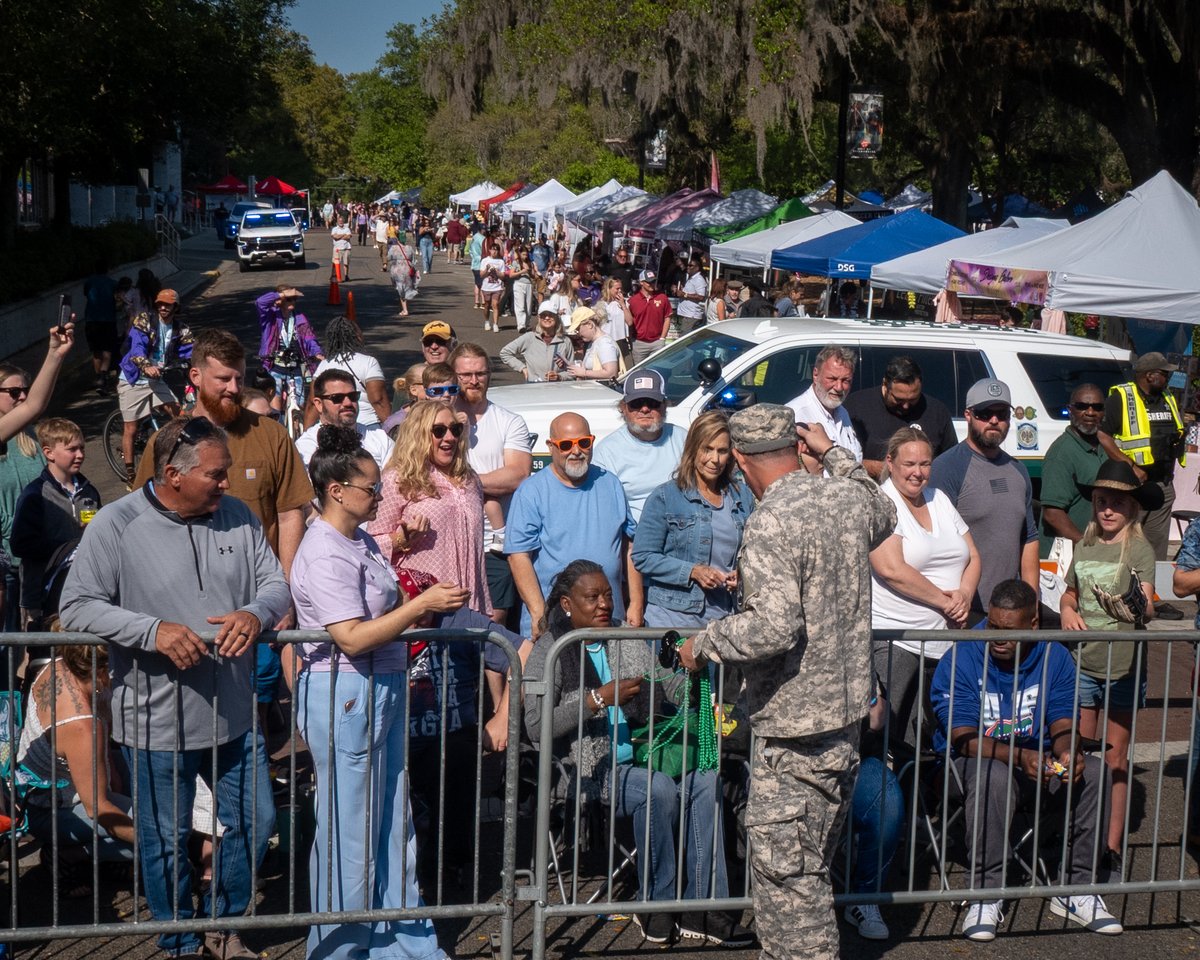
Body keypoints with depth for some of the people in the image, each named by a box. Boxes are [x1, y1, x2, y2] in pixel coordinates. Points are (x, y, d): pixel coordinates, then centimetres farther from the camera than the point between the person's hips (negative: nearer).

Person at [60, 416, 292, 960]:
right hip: (157, 721, -4)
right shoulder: (117, 526, -13)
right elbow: (77, 608, -15)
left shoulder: (237, 516, 0)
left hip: (234, 712, 4)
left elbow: (275, 583, 4)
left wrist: (255, 613, -19)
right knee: (166, 840, 12)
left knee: (256, 821, 15)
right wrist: (153, 630, -27)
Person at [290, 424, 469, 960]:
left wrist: (421, 609, 6)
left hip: (380, 690, 9)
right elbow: (352, 637, -25)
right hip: (345, 696, -9)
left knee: (391, 821, 15)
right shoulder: (324, 555, -19)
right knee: (349, 830, 4)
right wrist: (421, 606, -22)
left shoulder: (359, 540, 10)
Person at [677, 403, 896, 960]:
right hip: (844, 711, 9)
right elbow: (884, 519, 30)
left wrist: (702, 645, -14)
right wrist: (832, 452, 27)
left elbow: (774, 626, -29)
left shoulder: (770, 522, -20)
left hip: (794, 726, -9)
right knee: (808, 865, 20)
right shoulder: (849, 496, 4)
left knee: (786, 871, -1)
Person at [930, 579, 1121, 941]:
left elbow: (1063, 726, -3)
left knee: (1093, 772, -22)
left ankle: (1074, 889, -13)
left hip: (1038, 759, 4)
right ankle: (986, 895, -28)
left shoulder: (1054, 657, -1)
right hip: (972, 760, -4)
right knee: (992, 776, -38)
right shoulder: (961, 659, -13)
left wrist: (1068, 753, -28)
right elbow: (965, 739, -19)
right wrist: (1019, 756, -35)